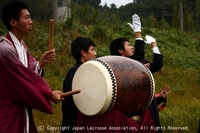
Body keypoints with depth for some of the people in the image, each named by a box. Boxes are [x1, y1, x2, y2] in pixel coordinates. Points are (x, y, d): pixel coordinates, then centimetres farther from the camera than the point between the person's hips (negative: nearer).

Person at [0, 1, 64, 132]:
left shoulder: (22, 44, 8)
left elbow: (29, 70, 6)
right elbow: (24, 76, -20)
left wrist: (42, 61, -11)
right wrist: (49, 93, -15)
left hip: (22, 105, 9)